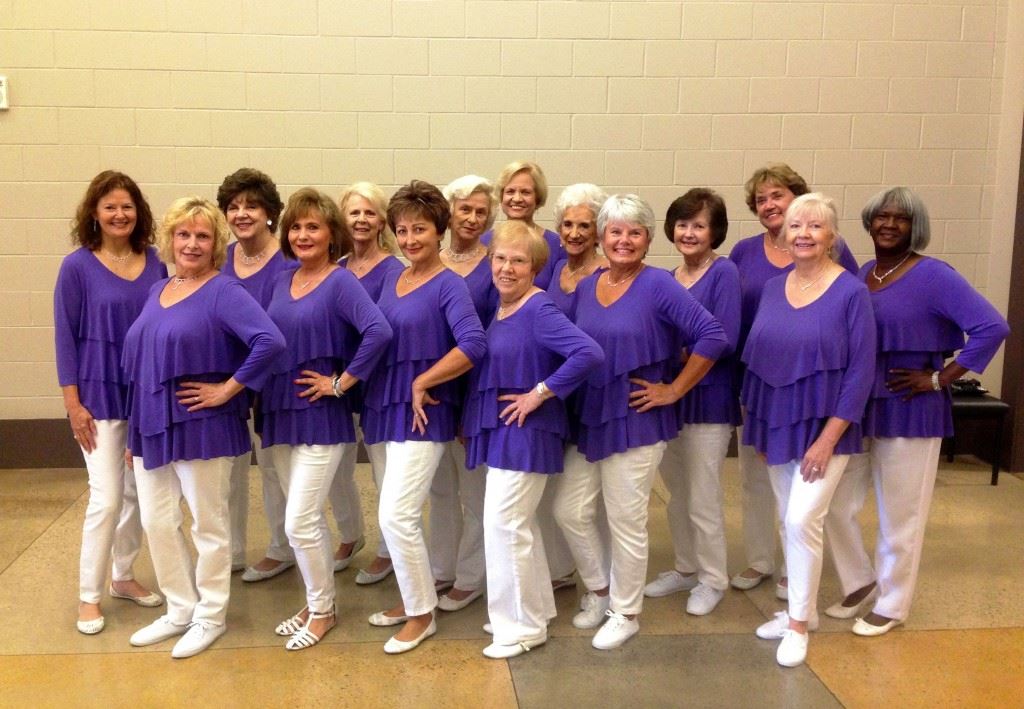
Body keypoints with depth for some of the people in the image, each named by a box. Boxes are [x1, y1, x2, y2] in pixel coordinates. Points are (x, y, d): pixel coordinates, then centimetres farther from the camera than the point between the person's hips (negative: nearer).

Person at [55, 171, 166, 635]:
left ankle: (123, 576, 30)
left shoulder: (156, 263, 1)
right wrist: (73, 404, -10)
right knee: (107, 498, -4)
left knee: (139, 493, 11)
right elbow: (65, 337, -6)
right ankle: (88, 596, 12)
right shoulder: (77, 267, -7)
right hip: (100, 396, -3)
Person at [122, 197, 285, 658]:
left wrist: (228, 389, -20)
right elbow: (140, 357, 18)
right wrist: (136, 428, 15)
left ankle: (210, 617, 22)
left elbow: (271, 342, -27)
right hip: (151, 425, 7)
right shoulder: (157, 290, 11)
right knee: (156, 522, 13)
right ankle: (180, 610, 30)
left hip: (201, 427, -7)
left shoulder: (223, 292, -12)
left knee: (208, 524, 7)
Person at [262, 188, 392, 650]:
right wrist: (264, 396, 4)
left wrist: (340, 384, -20)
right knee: (308, 519, 16)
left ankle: (322, 611, 15)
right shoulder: (283, 282, 9)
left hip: (321, 417, -7)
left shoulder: (341, 282, -11)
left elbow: (379, 332, -26)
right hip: (280, 414, 7)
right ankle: (316, 602, 30)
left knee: (299, 522, -5)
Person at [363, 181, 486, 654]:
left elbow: (473, 345, -24)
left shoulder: (449, 286, -11)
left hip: (423, 413, -7)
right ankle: (411, 598, 31)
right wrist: (364, 387, 6)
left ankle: (421, 615, 9)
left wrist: (422, 383, -19)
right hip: (385, 406, 7)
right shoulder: (392, 279, 10)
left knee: (397, 516, -9)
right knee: (399, 513, 15)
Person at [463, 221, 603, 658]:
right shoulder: (497, 309, 8)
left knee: (503, 523, -4)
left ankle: (522, 626, 11)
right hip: (497, 430, 9)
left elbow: (589, 353, -28)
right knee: (520, 523, 17)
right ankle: (535, 610, 33)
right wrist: (472, 422, 9)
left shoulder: (539, 310, -17)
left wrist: (541, 393, -22)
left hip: (525, 431, -9)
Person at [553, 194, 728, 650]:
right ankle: (599, 589, 34)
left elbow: (713, 337, -18)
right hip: (587, 418, 6)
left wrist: (674, 390, -14)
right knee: (570, 510, 9)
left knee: (626, 521, 5)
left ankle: (625, 613, 25)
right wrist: (566, 396, 5)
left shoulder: (658, 286, -12)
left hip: (635, 421, -6)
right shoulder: (585, 287, 6)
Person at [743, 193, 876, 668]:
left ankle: (799, 623, 6)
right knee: (789, 522, 13)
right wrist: (755, 426, 8)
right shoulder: (772, 289, 5)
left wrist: (828, 438, -16)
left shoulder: (851, 293, -11)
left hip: (824, 427, -5)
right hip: (775, 424, 5)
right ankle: (801, 610, 29)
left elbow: (861, 371, -13)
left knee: (802, 520, -11)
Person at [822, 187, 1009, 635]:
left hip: (909, 409, -6)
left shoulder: (933, 276, -11)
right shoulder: (861, 275, 7)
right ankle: (860, 582, 32)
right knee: (836, 504, 10)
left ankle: (891, 604, 24)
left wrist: (940, 379, -16)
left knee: (900, 514, 6)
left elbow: (992, 328, -18)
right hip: (855, 405, 6)